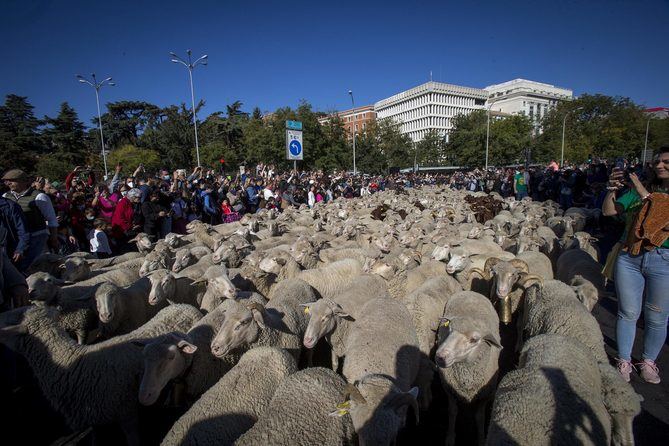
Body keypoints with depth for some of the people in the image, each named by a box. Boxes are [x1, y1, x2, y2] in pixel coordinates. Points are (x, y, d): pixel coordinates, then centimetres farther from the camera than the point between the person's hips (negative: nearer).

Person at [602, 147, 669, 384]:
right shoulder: (639, 189, 7)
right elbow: (608, 211, 3)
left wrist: (646, 195, -18)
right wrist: (612, 189, -12)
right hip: (629, 258, 1)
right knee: (628, 313, 8)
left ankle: (648, 361, 31)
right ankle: (624, 361, 22)